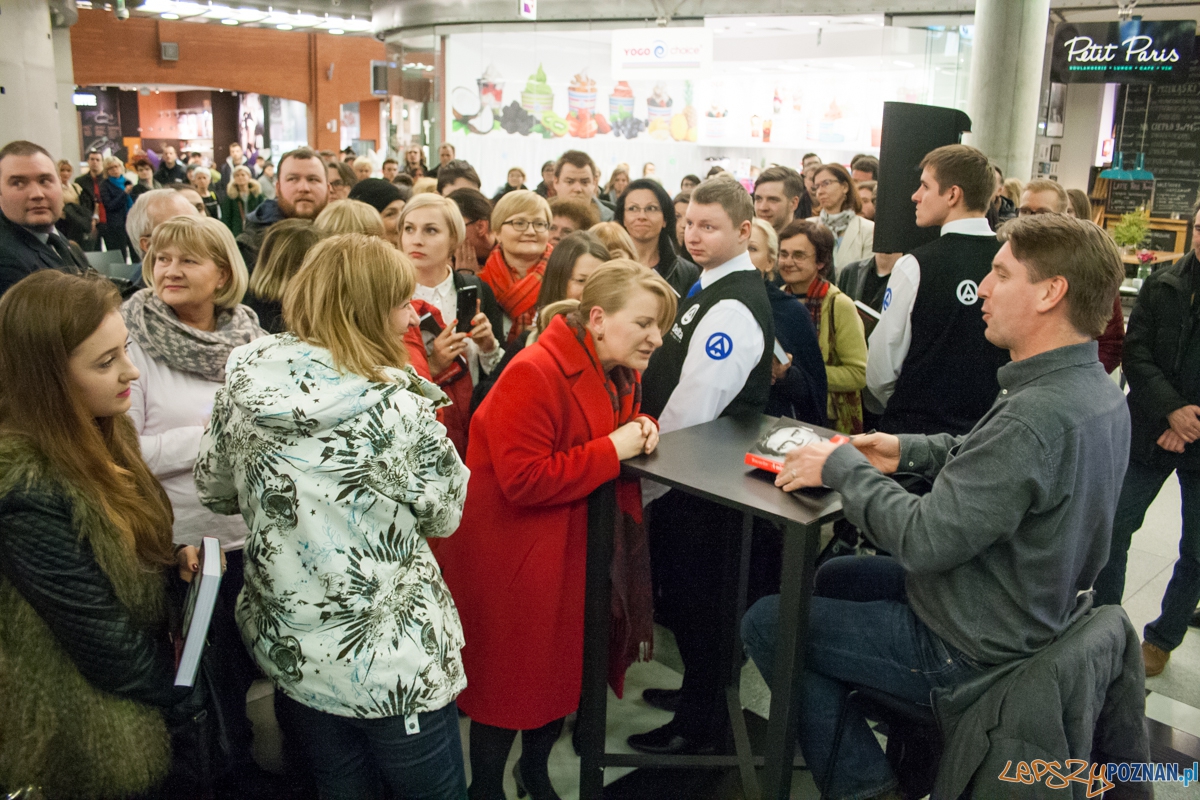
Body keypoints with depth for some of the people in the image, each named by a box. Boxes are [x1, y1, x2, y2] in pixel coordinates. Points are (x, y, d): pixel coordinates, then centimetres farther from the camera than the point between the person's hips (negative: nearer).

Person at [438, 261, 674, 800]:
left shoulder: (618, 374, 4)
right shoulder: (535, 375, -24)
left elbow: (620, 429, 19)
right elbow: (522, 481, -29)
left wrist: (641, 431, -6)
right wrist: (612, 450, -25)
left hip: (573, 547, 8)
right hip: (513, 553, -8)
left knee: (564, 669, 20)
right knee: (510, 681, 7)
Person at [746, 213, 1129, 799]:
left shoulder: (1034, 417, -33)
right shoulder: (1099, 392, -2)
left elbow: (923, 541, -31)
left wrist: (841, 465, -18)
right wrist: (911, 450, 1)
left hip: (973, 649, -9)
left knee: (765, 624, 0)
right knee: (830, 577, 24)